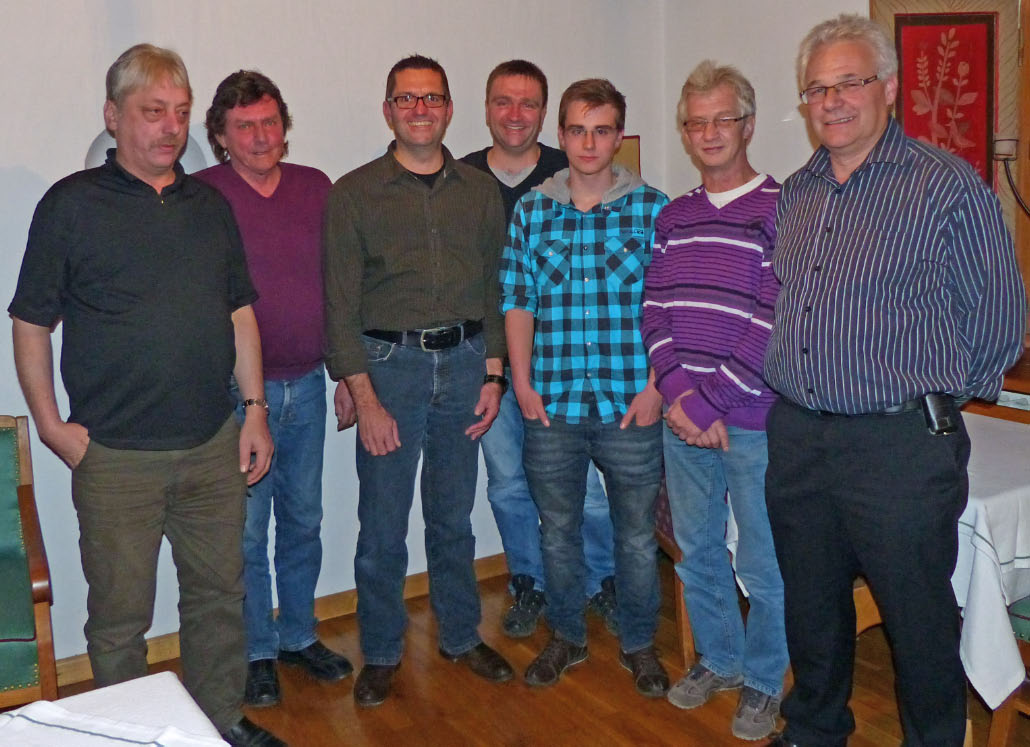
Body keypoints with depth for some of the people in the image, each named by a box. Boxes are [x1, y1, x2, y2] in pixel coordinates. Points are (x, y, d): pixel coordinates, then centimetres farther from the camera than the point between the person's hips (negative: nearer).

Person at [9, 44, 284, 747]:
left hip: (214, 449, 4)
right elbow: (31, 325, -1)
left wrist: (256, 410, 8)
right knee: (120, 615, 8)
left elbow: (240, 312, 13)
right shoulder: (72, 204, -4)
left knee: (220, 595, 15)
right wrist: (51, 424, -6)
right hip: (116, 458, -4)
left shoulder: (210, 204, 9)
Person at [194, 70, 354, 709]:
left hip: (307, 385, 4)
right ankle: (257, 652, 25)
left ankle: (300, 634, 34)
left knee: (304, 521, 15)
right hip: (236, 391, -4)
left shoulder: (316, 189, 6)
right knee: (246, 530, 7)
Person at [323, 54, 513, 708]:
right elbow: (341, 305, -5)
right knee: (383, 524, 4)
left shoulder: (480, 190, 8)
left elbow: (497, 287, 10)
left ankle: (462, 636, 31)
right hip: (388, 363, -2)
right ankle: (381, 654, 23)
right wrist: (364, 398, -10)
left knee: (454, 516, 14)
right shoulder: (355, 193, -1)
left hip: (464, 362, 3)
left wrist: (493, 372, 1)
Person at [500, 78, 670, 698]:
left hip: (632, 406, -1)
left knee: (638, 534, 11)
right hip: (551, 407, 2)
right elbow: (518, 303, 6)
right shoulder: (531, 212, 5)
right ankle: (567, 637, 36)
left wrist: (655, 385, -9)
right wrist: (522, 384, -2)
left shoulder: (653, 209, 0)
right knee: (558, 530, 15)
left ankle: (639, 643, 32)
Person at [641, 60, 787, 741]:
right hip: (683, 420, 5)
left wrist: (713, 401, -17)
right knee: (697, 552, 18)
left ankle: (764, 678, 31)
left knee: (764, 565, 9)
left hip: (755, 421, -5)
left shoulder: (782, 209, -8)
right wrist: (678, 391, -10)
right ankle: (718, 659, 39)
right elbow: (655, 310, 6)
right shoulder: (673, 216, 10)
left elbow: (775, 321, -15)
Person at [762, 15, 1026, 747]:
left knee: (918, 616, 8)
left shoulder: (947, 185, -8)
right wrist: (796, 390, 11)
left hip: (899, 445, -6)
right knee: (810, 604, 19)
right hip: (794, 437, 6)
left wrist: (930, 394, 0)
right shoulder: (797, 193, 11)